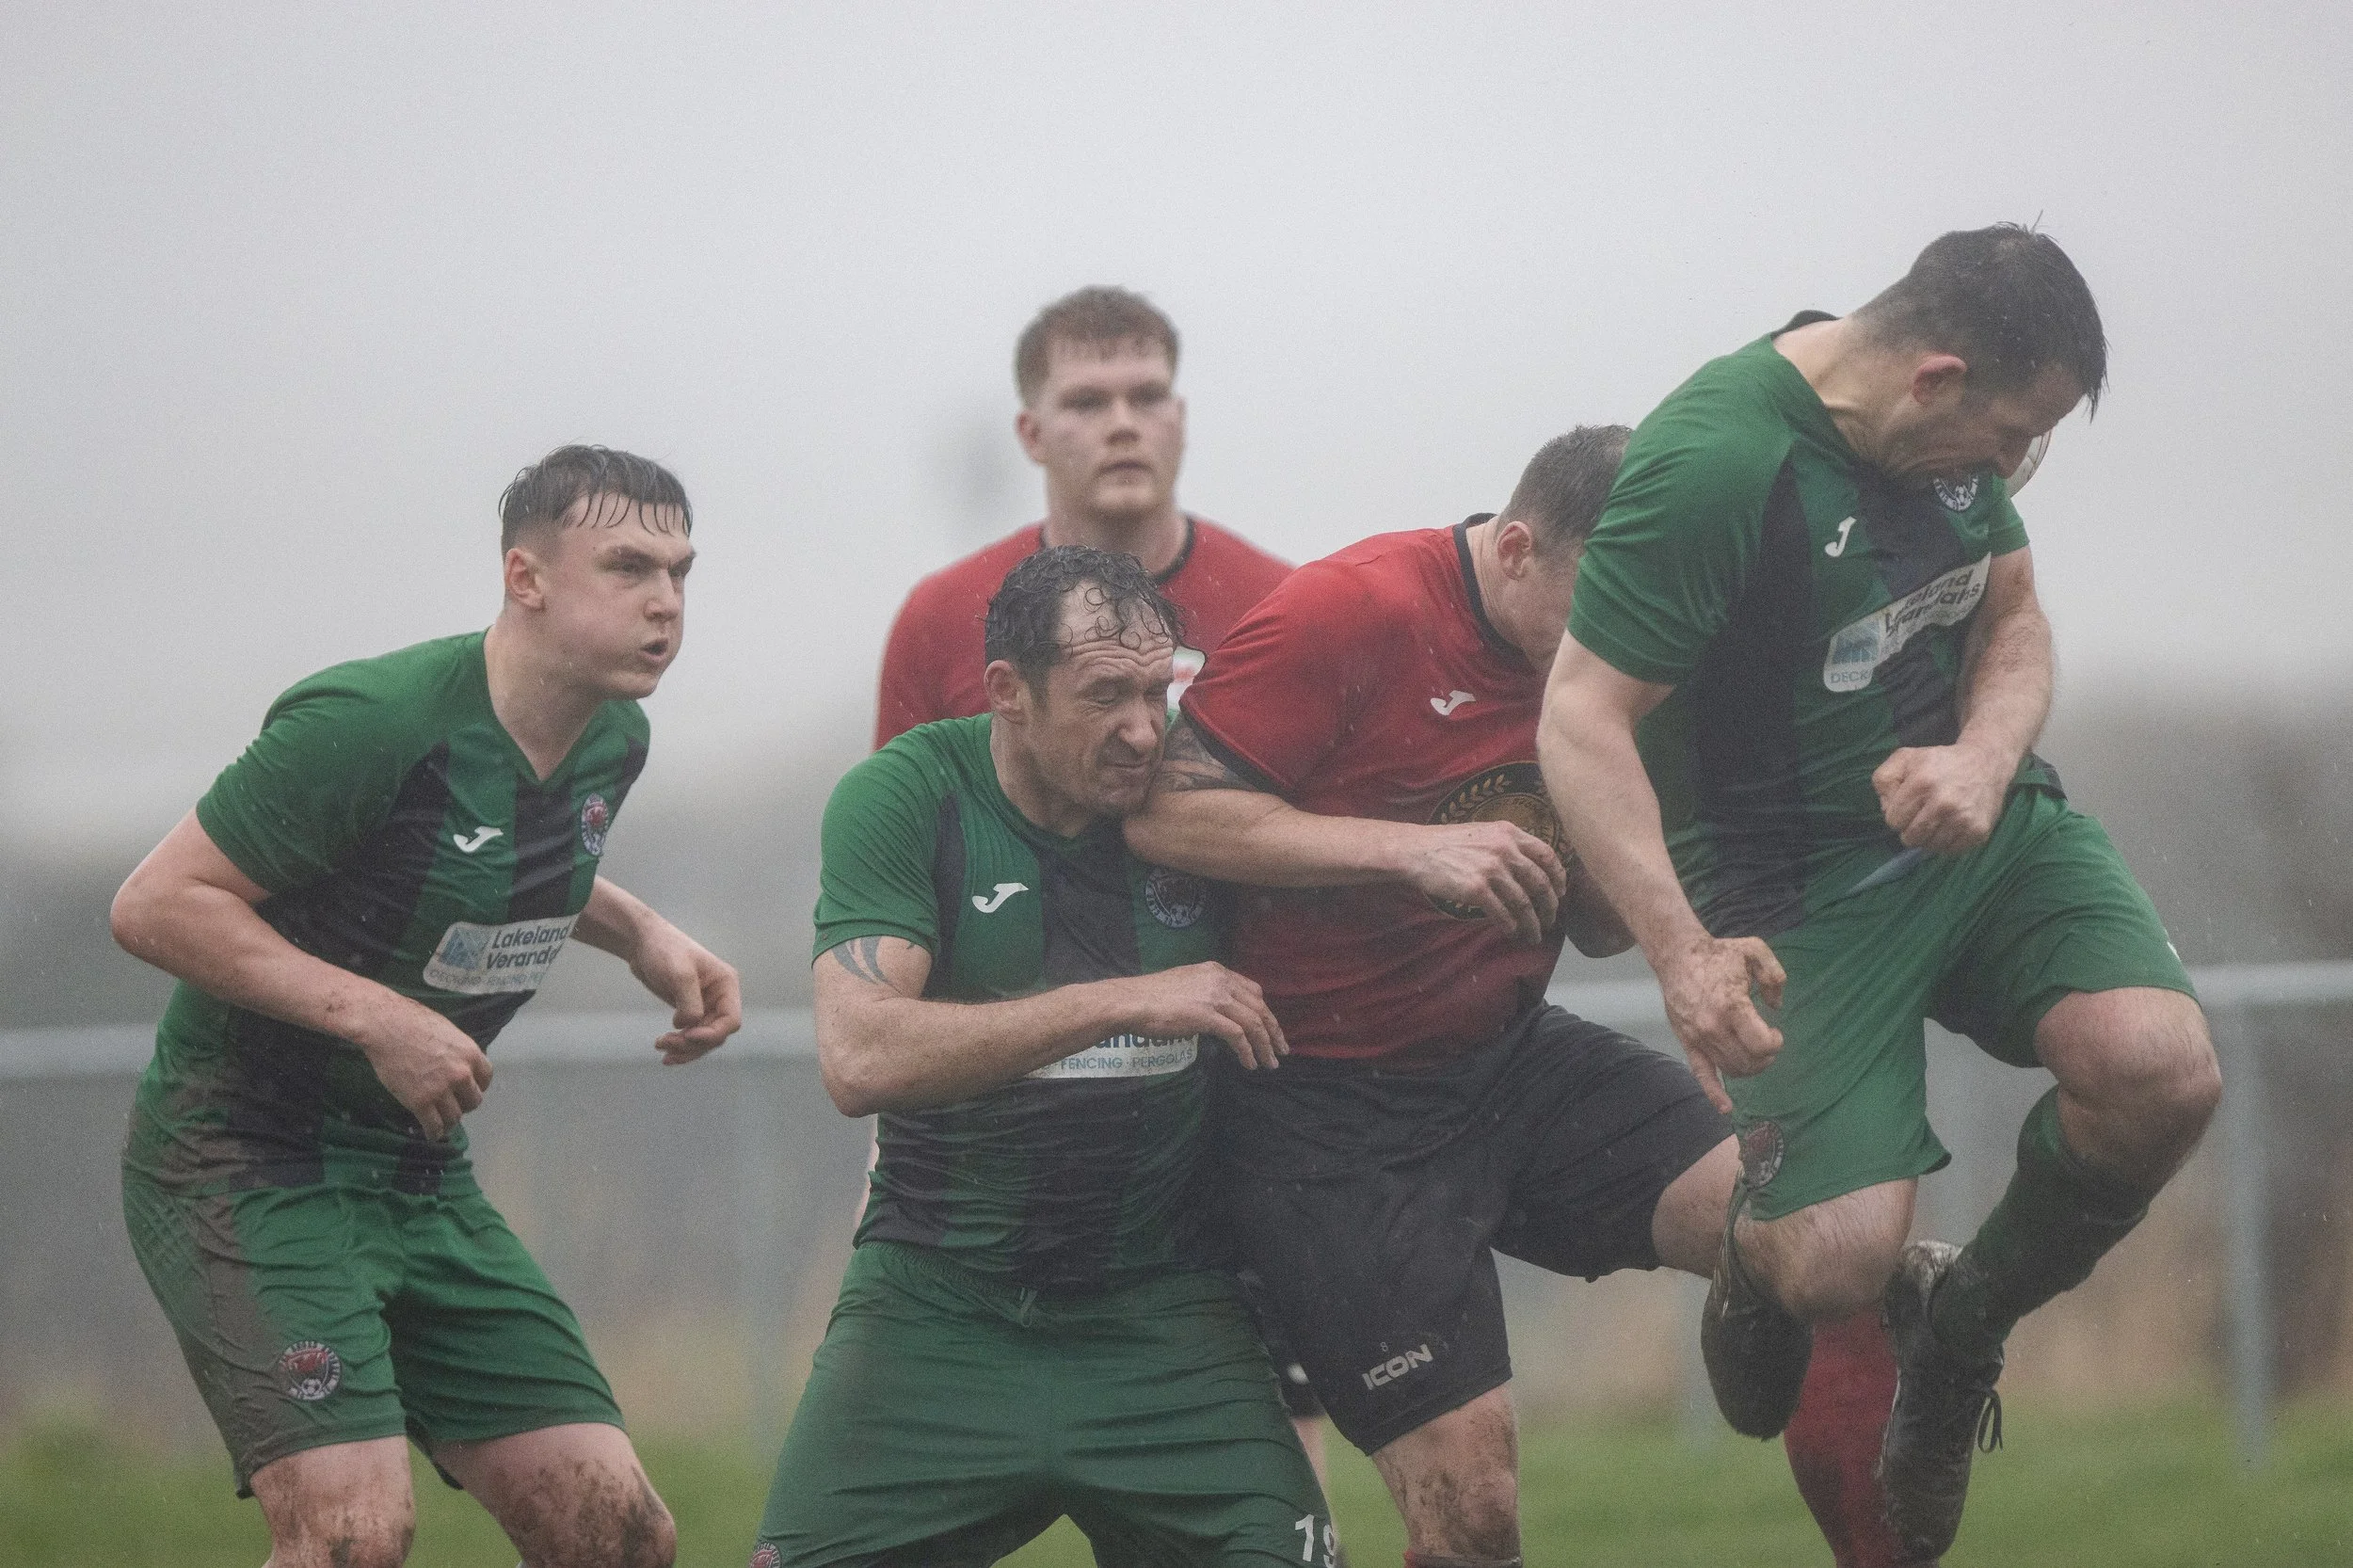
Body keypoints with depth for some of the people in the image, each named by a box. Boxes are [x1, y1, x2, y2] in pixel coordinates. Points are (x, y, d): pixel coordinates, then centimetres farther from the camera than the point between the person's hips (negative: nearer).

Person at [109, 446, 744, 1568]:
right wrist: (373, 1015, -25)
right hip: (243, 1166, -8)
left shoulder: (613, 740, 4)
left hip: (422, 1176, 8)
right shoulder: (373, 724, -21)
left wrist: (638, 933, 8)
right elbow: (155, 905, -20)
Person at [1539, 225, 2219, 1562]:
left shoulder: (1950, 425, 1)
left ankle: (1968, 1322, 8)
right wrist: (1683, 950, -32)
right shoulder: (1712, 462, -23)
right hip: (1797, 884, -6)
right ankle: (1761, 1256, 25)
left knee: (2160, 1072, -21)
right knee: (1837, 1266, -17)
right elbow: (1584, 717, -22)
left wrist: (1986, 761, -9)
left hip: (1983, 817, 6)